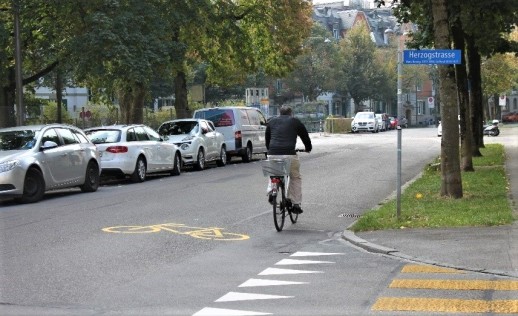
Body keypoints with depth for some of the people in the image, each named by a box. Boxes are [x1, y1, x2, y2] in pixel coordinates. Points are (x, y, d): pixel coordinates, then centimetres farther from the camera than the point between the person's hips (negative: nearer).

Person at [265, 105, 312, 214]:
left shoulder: (272, 122, 21)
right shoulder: (295, 121, 13)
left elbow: (267, 140, 28)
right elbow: (305, 136, 20)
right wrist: (308, 148, 39)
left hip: (272, 155, 3)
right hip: (289, 154, -3)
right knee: (295, 178, 14)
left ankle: (271, 192, 3)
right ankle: (296, 204, 9)